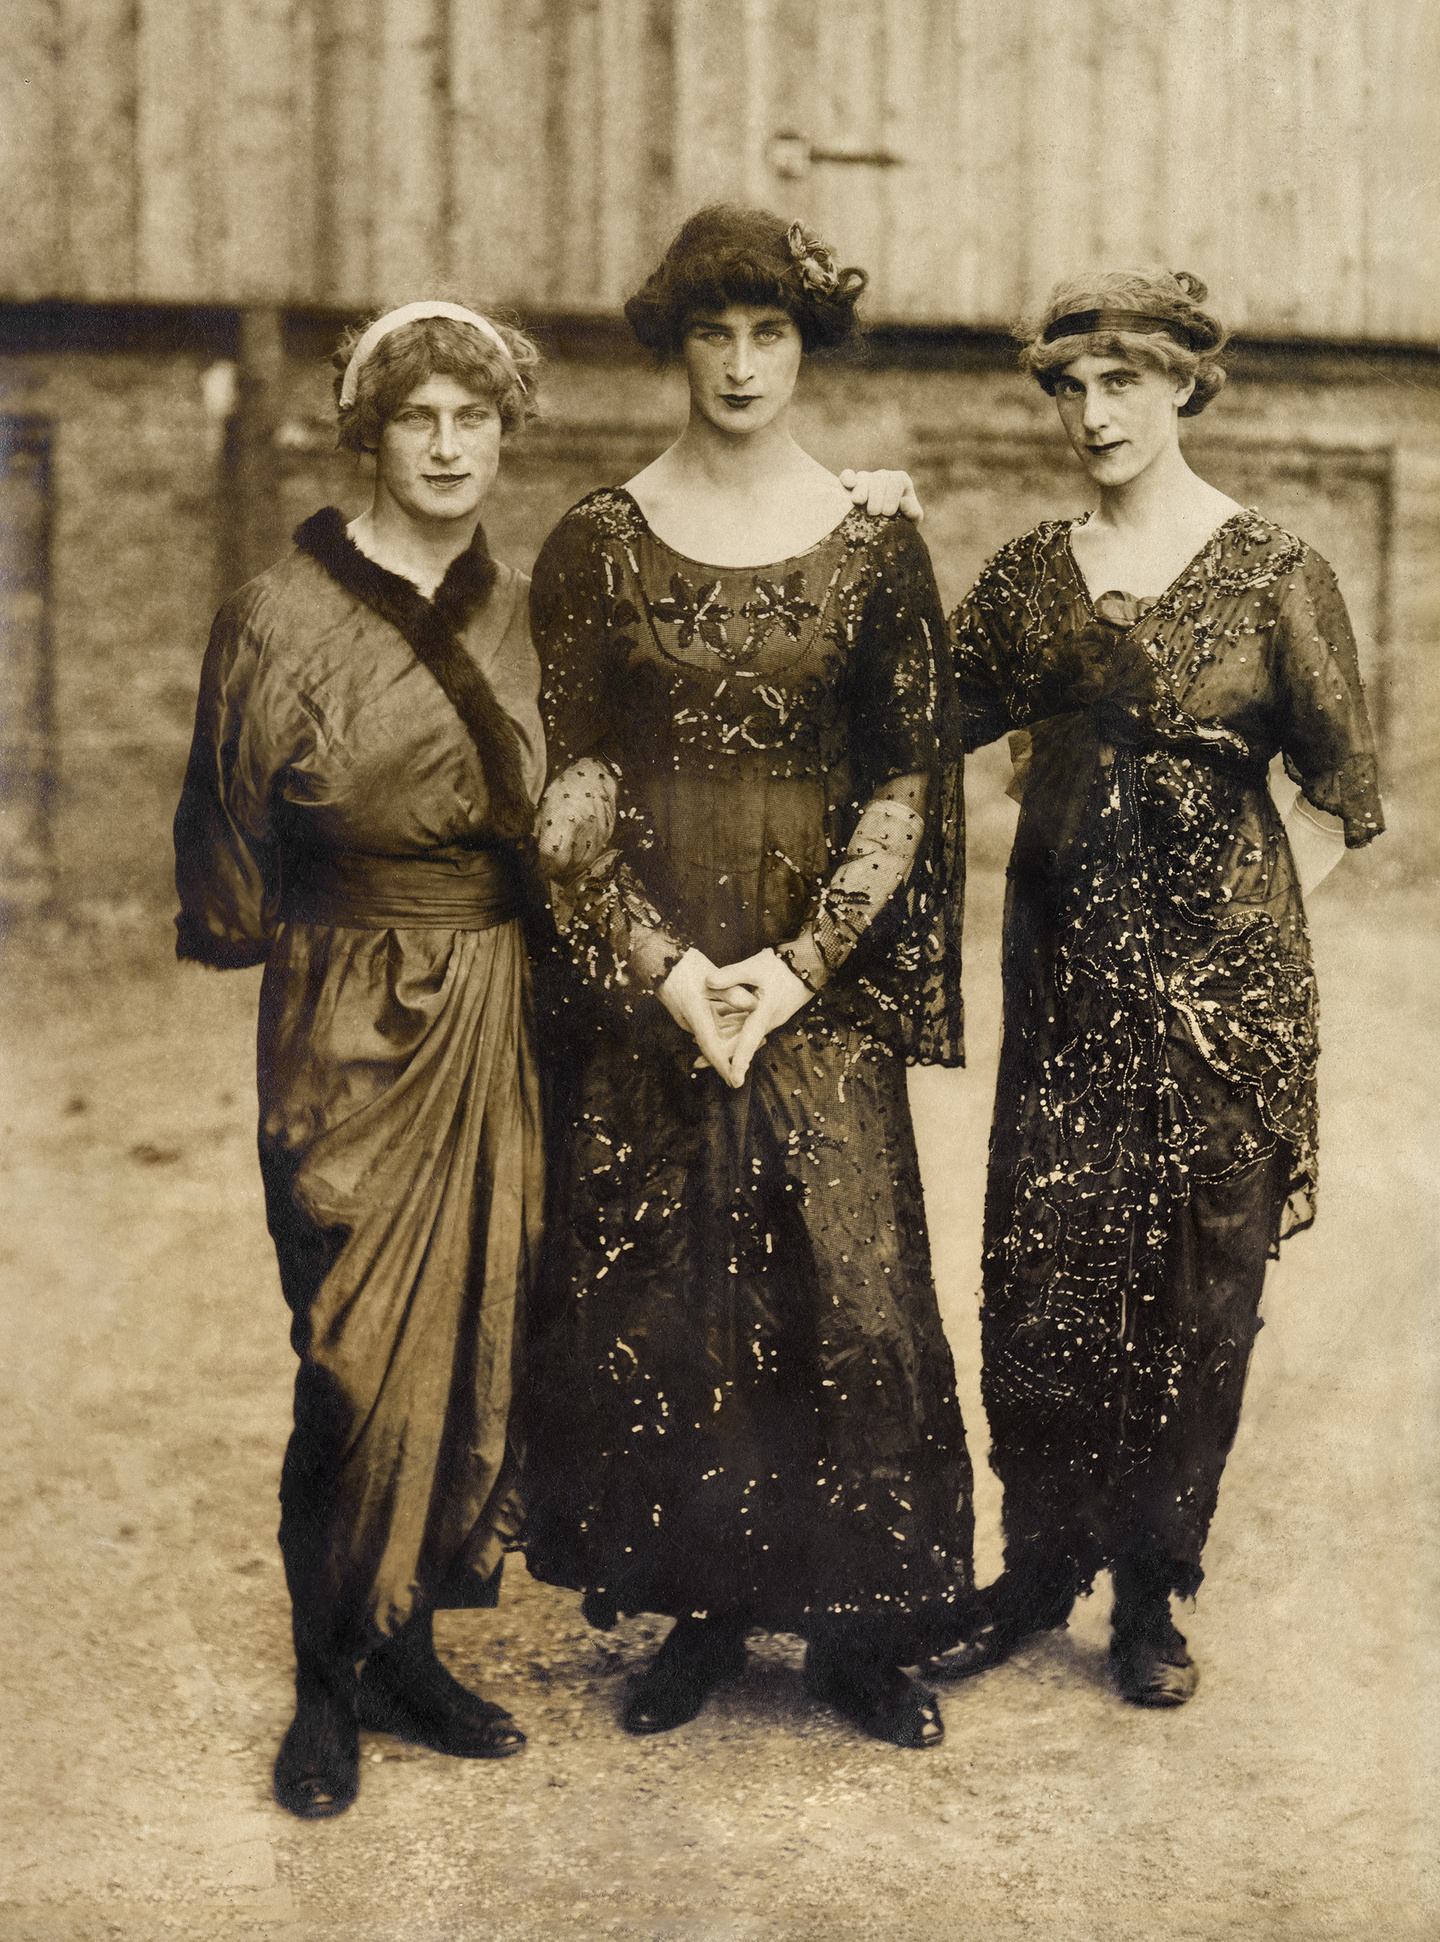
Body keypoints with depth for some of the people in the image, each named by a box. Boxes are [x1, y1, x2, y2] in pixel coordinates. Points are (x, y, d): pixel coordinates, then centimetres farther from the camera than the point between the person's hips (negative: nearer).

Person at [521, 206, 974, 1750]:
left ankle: (859, 1630, 16)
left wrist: (798, 965, -11)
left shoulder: (873, 548, 2)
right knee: (653, 1294, 4)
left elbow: (908, 782, -1)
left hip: (823, 977, 0)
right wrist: (665, 967, -12)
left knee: (845, 1287, 0)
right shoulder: (597, 544, 2)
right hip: (641, 974, 1)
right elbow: (570, 786, -2)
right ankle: (698, 1614, 21)